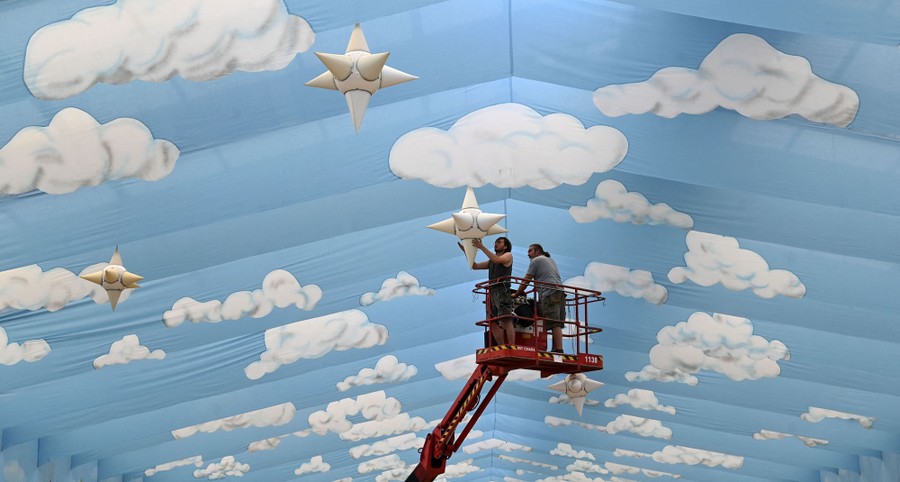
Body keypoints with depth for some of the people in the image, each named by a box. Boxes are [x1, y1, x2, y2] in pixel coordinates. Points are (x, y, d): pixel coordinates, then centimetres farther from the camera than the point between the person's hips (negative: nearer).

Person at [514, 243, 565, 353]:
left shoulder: (536, 260, 8)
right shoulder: (551, 260, 32)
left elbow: (526, 281, 6)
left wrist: (517, 294, 16)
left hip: (550, 294, -8)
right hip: (560, 293, 8)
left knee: (555, 324, -16)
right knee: (557, 324, 2)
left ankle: (558, 349, -24)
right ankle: (556, 348, -5)